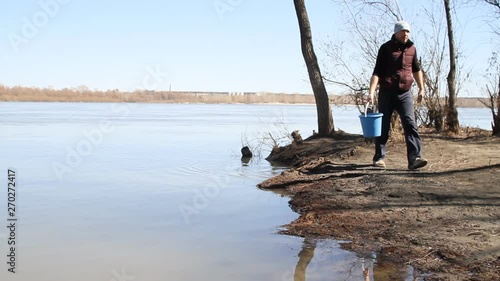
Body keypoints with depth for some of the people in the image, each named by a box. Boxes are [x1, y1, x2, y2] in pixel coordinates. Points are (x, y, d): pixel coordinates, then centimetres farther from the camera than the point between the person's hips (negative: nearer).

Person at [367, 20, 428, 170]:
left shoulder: (411, 48, 8)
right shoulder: (386, 48, -5)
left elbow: (416, 69, 21)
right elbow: (377, 72, -10)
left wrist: (421, 89, 17)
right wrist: (371, 92, -20)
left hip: (405, 94, 3)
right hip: (386, 93, -3)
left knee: (410, 125, -11)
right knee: (383, 126, 5)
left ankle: (414, 158, -17)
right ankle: (379, 157, 18)